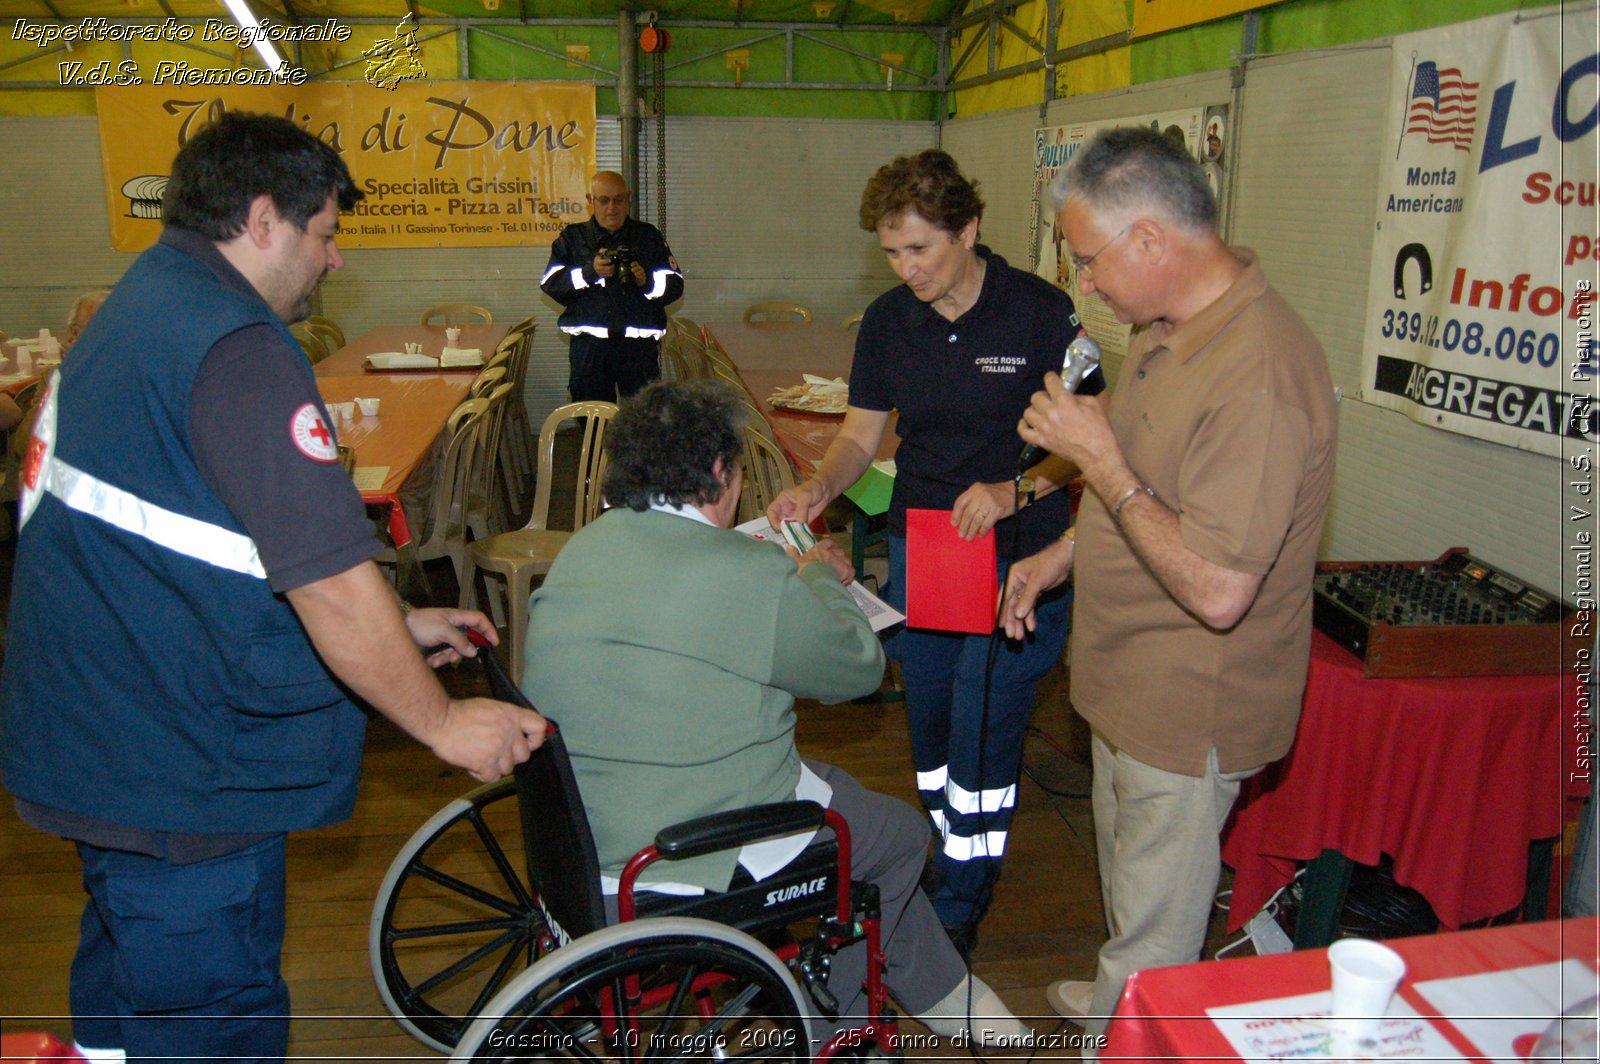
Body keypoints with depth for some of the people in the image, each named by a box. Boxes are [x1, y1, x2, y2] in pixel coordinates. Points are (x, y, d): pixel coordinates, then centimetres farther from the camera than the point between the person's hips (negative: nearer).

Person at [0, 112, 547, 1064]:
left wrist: (397, 624, 16)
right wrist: (443, 721, -12)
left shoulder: (140, 307, 11)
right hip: (178, 775, -10)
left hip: (96, 734, 10)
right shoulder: (236, 349, -23)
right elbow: (329, 582, -26)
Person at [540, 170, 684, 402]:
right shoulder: (572, 238, 13)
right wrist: (589, 272, -13)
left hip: (639, 345, 0)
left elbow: (675, 285, 8)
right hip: (589, 345, 0)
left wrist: (647, 281, -12)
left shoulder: (649, 236, 14)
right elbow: (550, 284, 0)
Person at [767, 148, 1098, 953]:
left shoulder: (1040, 313, -10)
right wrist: (820, 486, -12)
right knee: (930, 729, 14)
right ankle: (957, 860, 36)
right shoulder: (887, 321, 4)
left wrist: (1015, 490, -26)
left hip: (1019, 558, -5)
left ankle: (957, 913, 14)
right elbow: (860, 435, 8)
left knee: (981, 736, -3)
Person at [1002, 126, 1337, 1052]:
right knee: (1128, 881, 30)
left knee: (1155, 926, 8)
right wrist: (1062, 555, 12)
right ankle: (1115, 1001, 52)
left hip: (1189, 709, -10)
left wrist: (1097, 455, -27)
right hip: (1133, 681, 10)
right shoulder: (1173, 330, 2)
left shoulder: (1260, 371, -31)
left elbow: (1216, 590, -32)